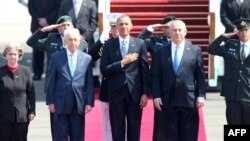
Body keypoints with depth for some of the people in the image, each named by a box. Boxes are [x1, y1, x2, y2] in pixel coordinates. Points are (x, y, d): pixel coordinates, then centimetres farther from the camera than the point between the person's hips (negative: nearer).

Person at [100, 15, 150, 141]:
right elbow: (104, 70, -2)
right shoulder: (109, 45, 4)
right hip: (116, 93, 0)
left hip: (134, 92, 0)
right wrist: (122, 63, -14)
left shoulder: (140, 43, 5)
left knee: (134, 130, 4)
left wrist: (145, 93, -3)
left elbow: (145, 70, 3)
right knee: (117, 130, 4)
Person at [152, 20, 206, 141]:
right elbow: (156, 77, 6)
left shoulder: (195, 51, 6)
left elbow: (200, 76, 4)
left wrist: (201, 96, -4)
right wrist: (156, 96, -2)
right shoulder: (161, 52, 8)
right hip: (169, 101, 1)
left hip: (189, 100, -1)